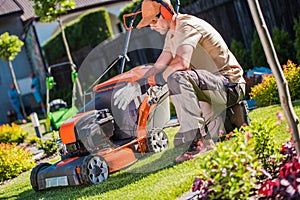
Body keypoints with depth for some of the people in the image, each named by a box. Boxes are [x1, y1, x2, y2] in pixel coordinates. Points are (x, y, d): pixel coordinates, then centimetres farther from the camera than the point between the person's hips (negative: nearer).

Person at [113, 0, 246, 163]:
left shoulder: (187, 26, -16)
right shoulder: (172, 34, 16)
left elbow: (181, 63, -32)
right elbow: (159, 66, 20)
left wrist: (156, 78, -16)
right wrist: (136, 86, 6)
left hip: (229, 84, -10)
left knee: (178, 78, -31)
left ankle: (198, 138, -30)